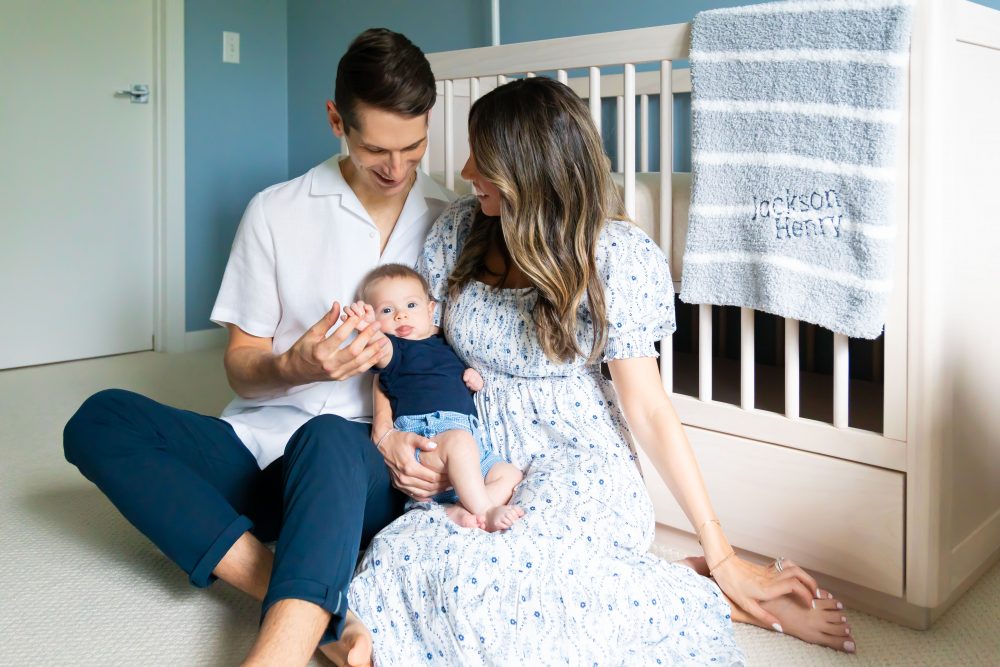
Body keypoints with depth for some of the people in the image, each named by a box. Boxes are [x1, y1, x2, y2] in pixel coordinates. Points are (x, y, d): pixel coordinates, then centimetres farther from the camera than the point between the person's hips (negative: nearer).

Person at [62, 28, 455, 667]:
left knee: (325, 440, -38)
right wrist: (294, 368, -17)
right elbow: (241, 366, 6)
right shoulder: (277, 212, 5)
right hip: (263, 443, 3)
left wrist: (440, 441, -12)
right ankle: (320, 613, -35)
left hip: (370, 468, -2)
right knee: (100, 420, -23)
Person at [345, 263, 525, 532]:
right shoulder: (394, 348, 7)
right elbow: (382, 350, -20)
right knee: (459, 439, -36)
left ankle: (459, 510, -24)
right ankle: (485, 512, -33)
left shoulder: (447, 343, 25)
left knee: (511, 476, -4)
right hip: (422, 437, -7)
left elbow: (462, 380, 39)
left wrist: (476, 379, 14)